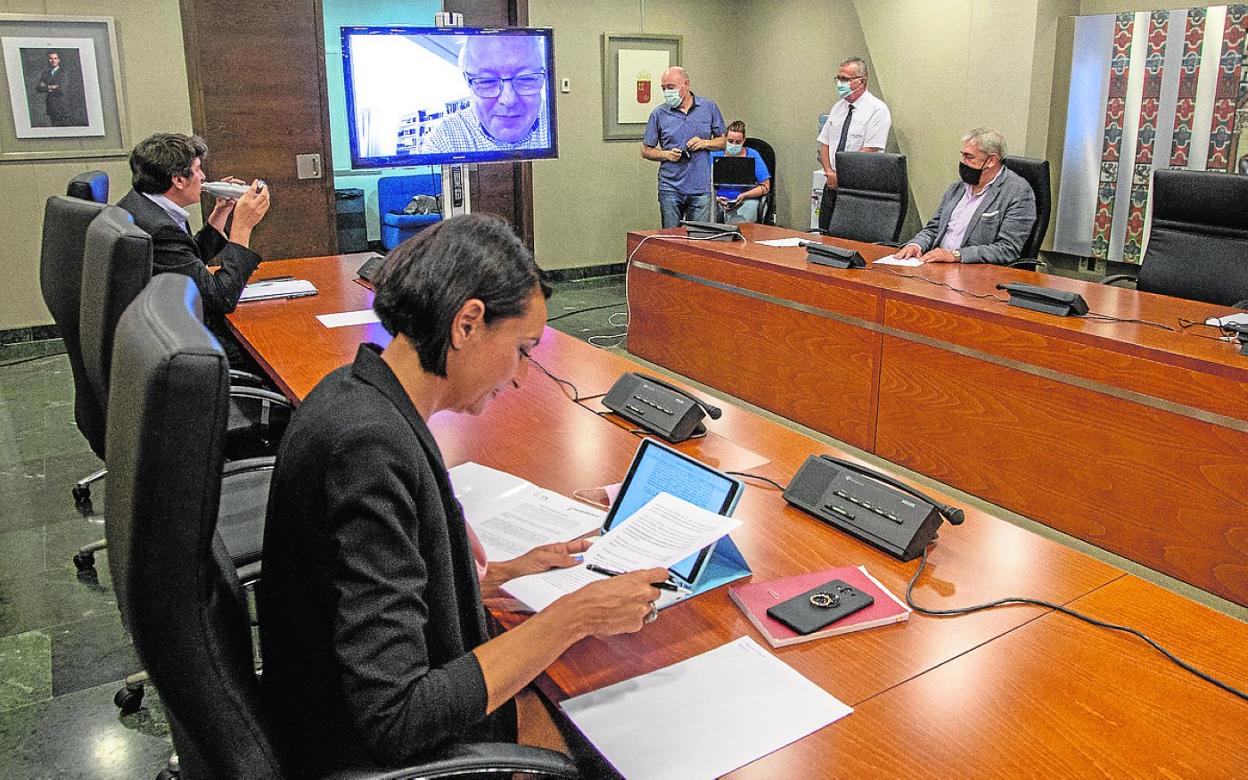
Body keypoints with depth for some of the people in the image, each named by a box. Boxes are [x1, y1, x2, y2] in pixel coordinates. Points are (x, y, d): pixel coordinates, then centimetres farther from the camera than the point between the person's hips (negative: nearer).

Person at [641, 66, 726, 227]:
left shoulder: (709, 107, 5)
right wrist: (666, 154, -10)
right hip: (670, 189, 0)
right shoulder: (659, 113, 3)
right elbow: (646, 150, 8)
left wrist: (705, 143, -8)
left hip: (700, 188, 0)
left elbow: (722, 141, 12)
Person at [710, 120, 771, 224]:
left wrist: (744, 196, -11)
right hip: (717, 201, 1)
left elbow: (765, 187, 4)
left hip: (746, 201, -1)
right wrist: (716, 198, -15)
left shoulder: (752, 155, 8)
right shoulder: (714, 155, 10)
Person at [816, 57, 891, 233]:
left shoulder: (877, 110, -9)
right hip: (832, 185, 6)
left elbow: (869, 151, -17)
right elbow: (824, 143, 13)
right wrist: (829, 172, -5)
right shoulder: (837, 107, 13)